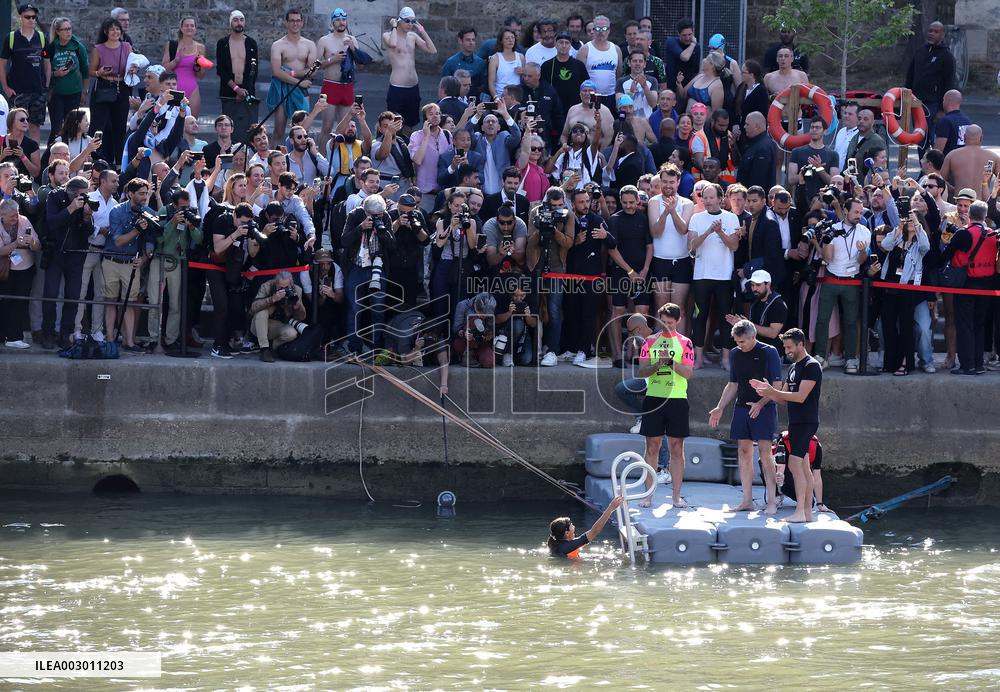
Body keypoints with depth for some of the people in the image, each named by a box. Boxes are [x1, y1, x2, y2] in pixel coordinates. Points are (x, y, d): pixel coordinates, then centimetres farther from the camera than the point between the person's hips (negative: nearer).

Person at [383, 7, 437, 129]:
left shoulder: (413, 36, 10)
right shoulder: (387, 36, -4)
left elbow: (433, 51, 1)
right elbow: (393, 44, -29)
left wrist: (422, 31, 1)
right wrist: (394, 27, -12)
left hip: (413, 88, 5)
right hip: (397, 88, -5)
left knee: (411, 124, 10)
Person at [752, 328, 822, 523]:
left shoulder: (812, 366, -12)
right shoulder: (793, 367, 18)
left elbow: (800, 396, -19)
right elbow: (784, 397, 18)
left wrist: (773, 392, -18)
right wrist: (767, 391, 0)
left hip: (806, 422, -10)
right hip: (795, 422, 10)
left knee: (795, 464, -15)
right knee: (803, 467, 9)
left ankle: (800, 512, -17)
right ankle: (808, 512, 10)